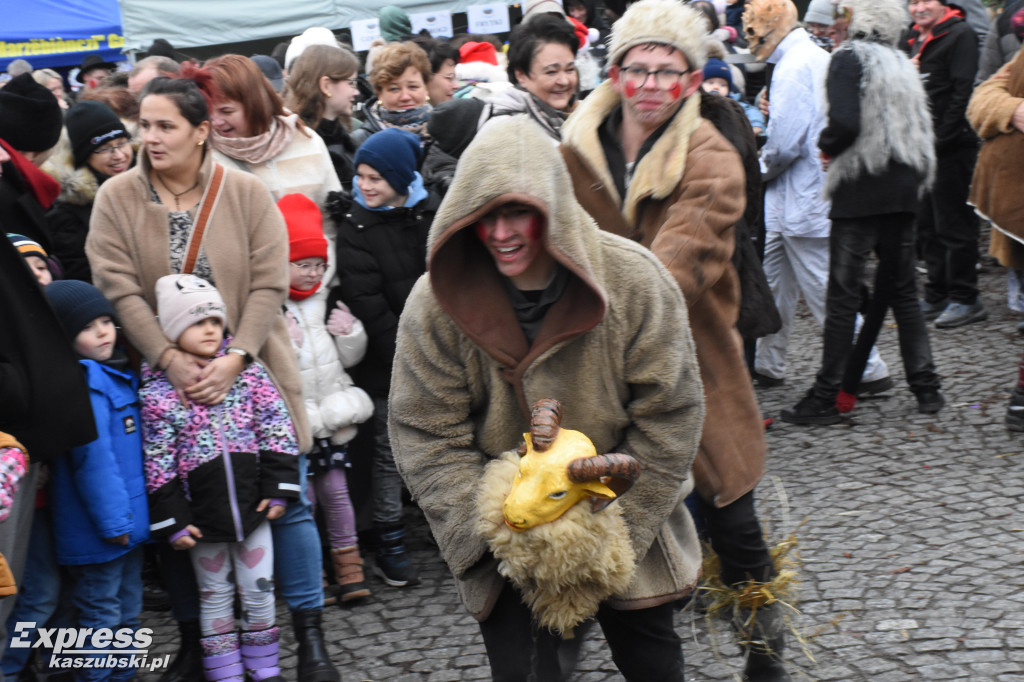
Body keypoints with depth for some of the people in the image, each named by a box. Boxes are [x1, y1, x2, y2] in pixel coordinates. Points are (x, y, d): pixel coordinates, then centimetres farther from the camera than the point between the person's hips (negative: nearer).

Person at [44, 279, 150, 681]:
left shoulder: (118, 374, 10)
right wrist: (113, 520, -22)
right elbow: (92, 457, -24)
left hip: (128, 521, 9)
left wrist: (130, 518, 16)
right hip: (97, 532, -9)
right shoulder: (82, 381, -19)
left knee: (127, 612, 20)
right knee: (102, 616, 1)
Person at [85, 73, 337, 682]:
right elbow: (119, 289, -9)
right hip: (167, 380, 1)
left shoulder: (248, 193, -2)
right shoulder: (117, 198, -1)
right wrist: (173, 361, -19)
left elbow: (269, 285, -6)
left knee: (287, 499, 1)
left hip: (249, 373, 0)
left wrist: (234, 360, -18)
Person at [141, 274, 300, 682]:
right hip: (203, 514, -2)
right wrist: (172, 521, -8)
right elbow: (158, 465, -6)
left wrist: (278, 489, -5)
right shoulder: (157, 391, -7)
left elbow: (277, 432, 1)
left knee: (259, 590, 8)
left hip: (251, 505, 2)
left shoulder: (248, 372, -1)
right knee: (215, 595, 11)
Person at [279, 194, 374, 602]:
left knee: (336, 489, 8)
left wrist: (350, 331, -1)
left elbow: (350, 358, 17)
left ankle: (348, 565, 19)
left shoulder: (326, 303, 9)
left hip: (331, 414, 5)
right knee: (302, 496, 1)